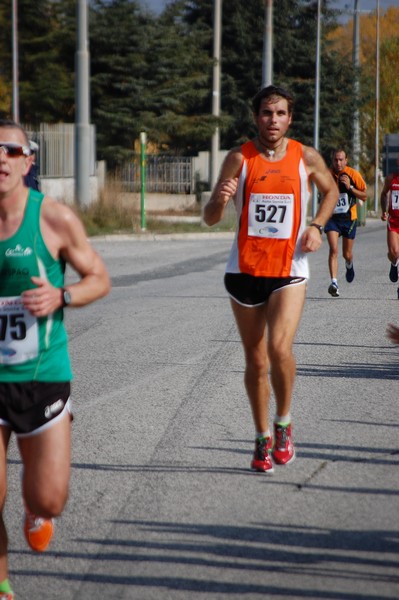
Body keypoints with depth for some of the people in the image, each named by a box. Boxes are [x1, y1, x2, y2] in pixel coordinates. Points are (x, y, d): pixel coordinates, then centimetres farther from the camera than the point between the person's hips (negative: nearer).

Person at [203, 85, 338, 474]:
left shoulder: (306, 158, 0)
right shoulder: (239, 158, -2)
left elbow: (331, 190, 21)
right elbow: (209, 219, -3)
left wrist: (316, 226, 3)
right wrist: (220, 200, -26)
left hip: (289, 270, -1)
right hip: (245, 269, 1)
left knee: (279, 348, -20)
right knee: (255, 359, 8)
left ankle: (283, 422, 3)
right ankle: (263, 438, 23)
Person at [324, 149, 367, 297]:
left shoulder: (354, 174, -7)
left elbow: (364, 196, -4)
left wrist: (350, 187, -18)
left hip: (349, 218, 0)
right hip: (332, 218, 0)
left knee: (347, 254, 10)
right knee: (333, 249, -19)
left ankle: (349, 266, 47)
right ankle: (334, 283, -24)